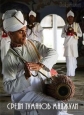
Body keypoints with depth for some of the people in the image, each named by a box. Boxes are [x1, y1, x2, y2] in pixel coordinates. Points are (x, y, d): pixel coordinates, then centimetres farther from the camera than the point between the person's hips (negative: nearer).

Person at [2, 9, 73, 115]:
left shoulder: (33, 44, 6)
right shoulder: (9, 58, -11)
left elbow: (52, 53, -5)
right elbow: (8, 87, -13)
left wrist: (40, 65, -24)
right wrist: (26, 76, -28)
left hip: (43, 89, 6)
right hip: (25, 94, -6)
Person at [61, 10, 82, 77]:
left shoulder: (77, 25, 7)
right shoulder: (65, 26, 11)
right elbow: (62, 35, 10)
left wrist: (74, 33, -15)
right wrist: (66, 33, -10)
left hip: (74, 44, 0)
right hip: (67, 44, 0)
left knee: (74, 58, 3)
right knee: (69, 59, -8)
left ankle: (72, 72, 18)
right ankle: (70, 73, -7)